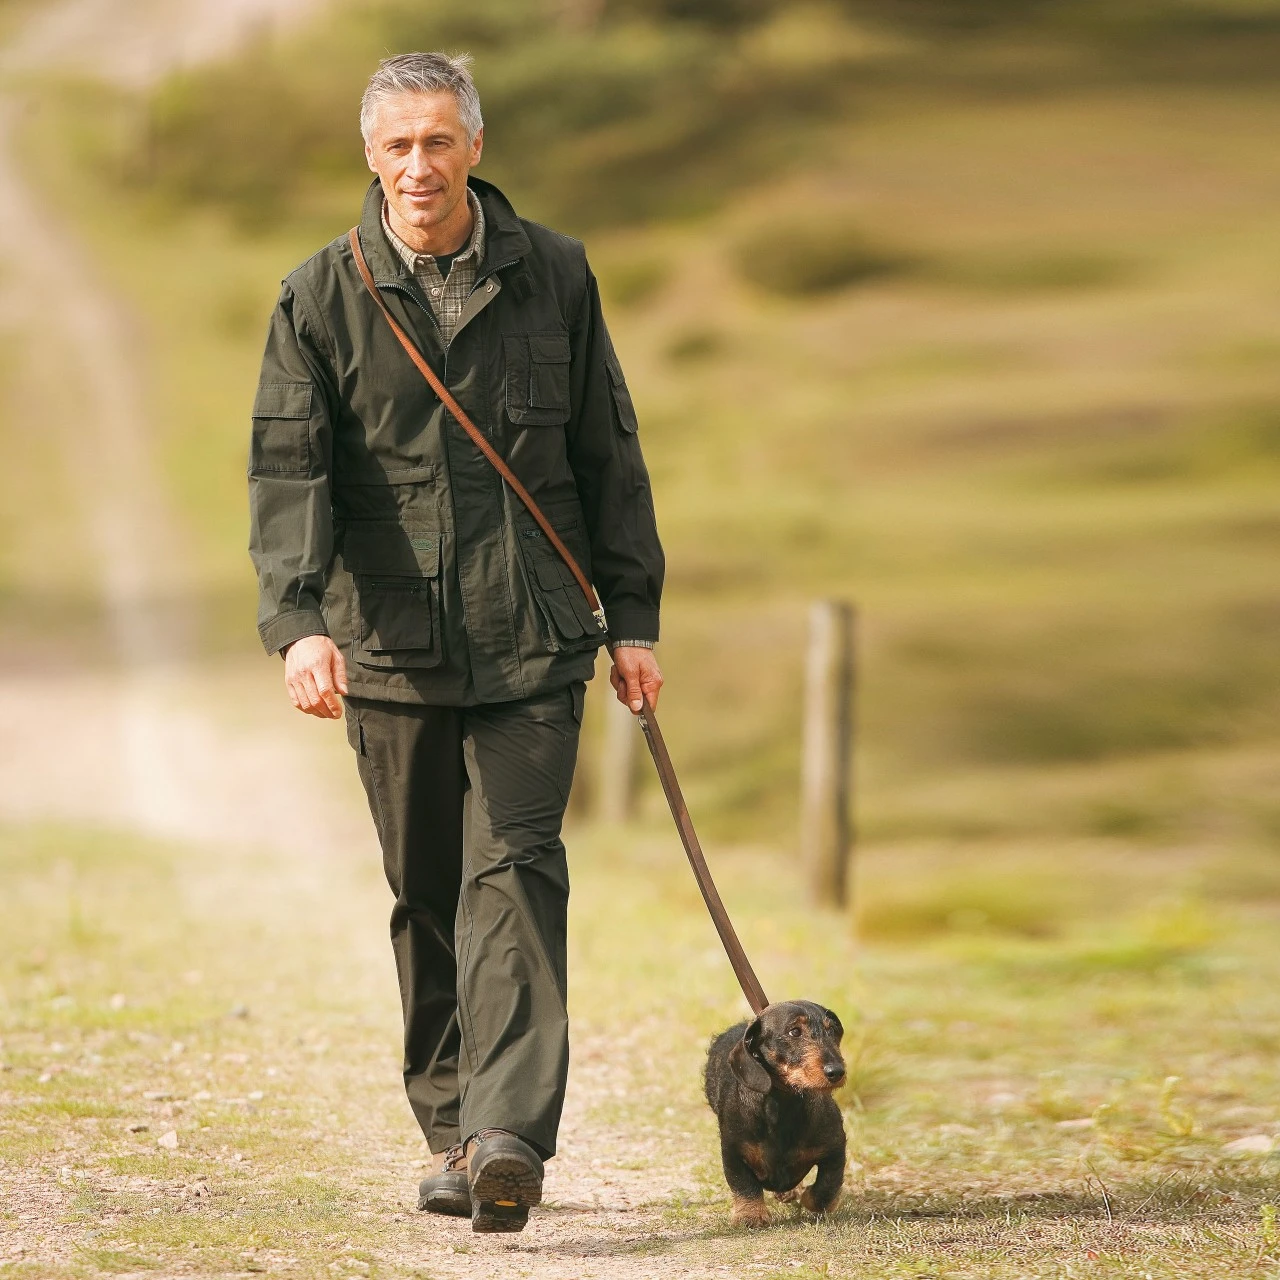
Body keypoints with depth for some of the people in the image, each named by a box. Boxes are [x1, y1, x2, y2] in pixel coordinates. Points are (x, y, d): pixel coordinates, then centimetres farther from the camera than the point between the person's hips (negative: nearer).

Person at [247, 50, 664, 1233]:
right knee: (427, 899, 8)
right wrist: (297, 620, -22)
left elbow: (609, 457, 10)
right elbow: (286, 469, -7)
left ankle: (510, 1136, -20)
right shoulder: (322, 297, 1)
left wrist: (633, 616, 7)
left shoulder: (553, 277, 4)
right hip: (389, 647, 1)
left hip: (532, 644, -1)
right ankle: (451, 1129, 20)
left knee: (514, 873, -12)